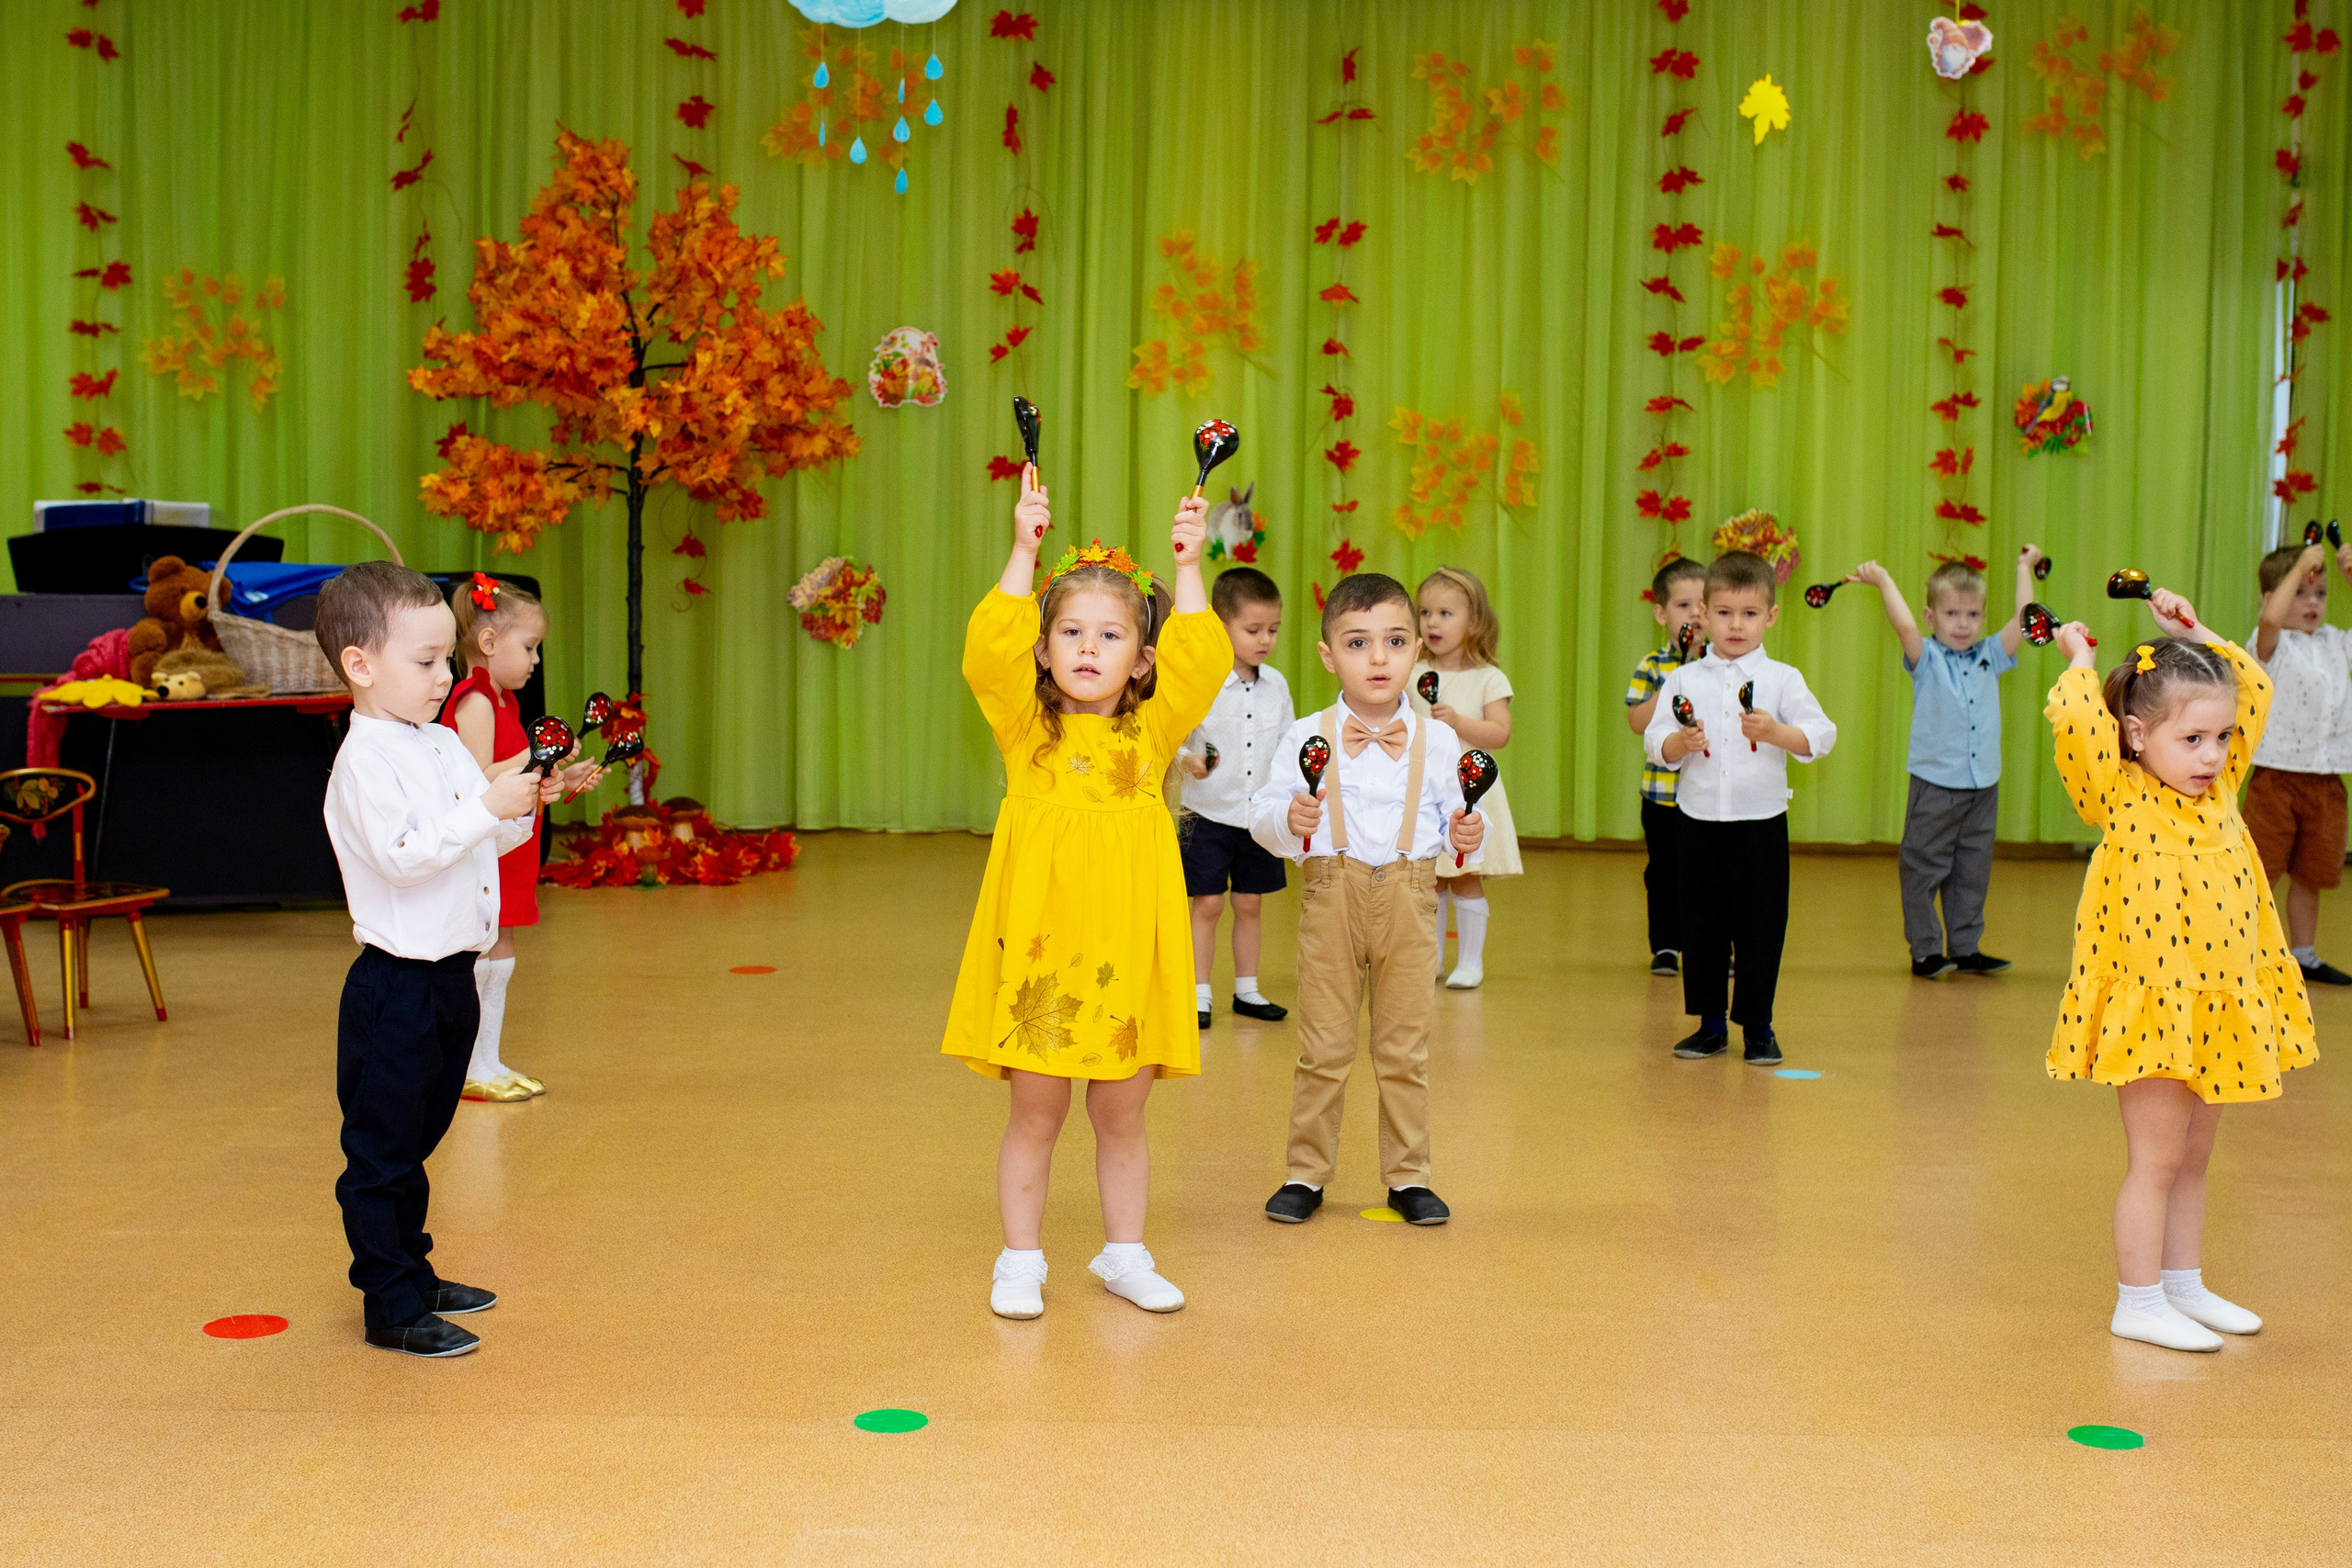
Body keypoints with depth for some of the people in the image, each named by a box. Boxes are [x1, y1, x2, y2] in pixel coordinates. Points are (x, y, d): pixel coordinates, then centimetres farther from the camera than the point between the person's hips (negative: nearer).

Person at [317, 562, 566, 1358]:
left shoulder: (444, 746, 11)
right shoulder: (364, 762, -16)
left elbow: (488, 838, 17)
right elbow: (401, 854, -26)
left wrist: (528, 803, -1)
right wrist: (489, 809, -26)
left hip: (449, 975, 9)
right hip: (395, 987, -9)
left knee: (414, 1144, 20)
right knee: (380, 1153, 2)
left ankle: (412, 1273, 32)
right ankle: (390, 1307, 8)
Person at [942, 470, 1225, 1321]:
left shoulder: (1152, 731, 5)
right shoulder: (1026, 727, 1)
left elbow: (1204, 662, -6)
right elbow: (988, 647, -13)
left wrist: (1188, 569, -10)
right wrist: (1023, 552, -16)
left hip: (1125, 949, 1)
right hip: (1039, 943, -1)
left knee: (1120, 1115, 12)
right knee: (1034, 1112, 7)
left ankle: (1124, 1254, 28)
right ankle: (1021, 1260, 22)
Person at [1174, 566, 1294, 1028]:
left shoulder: (1276, 684, 4)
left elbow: (1287, 743, 13)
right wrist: (1187, 759, -30)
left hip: (1261, 814, 4)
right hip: (1209, 813, -4)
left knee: (1250, 903, 12)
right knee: (1208, 903, 1)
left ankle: (1247, 990, 24)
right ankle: (1198, 994, 11)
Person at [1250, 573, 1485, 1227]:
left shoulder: (1436, 739, 5)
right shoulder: (1308, 736, 0)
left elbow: (1451, 817, 8)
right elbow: (1263, 813, -2)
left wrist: (1465, 835, -14)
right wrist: (1289, 820, -23)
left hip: (1409, 900, 1)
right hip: (1331, 896, -1)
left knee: (1406, 1049, 8)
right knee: (1323, 1046, 6)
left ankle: (1408, 1175, 20)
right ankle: (1305, 1173, 19)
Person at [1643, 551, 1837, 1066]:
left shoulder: (1782, 678, 0)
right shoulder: (1683, 679, 5)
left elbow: (1821, 736, -7)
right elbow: (1655, 743, 2)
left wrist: (1775, 732, -23)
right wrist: (1681, 743, -18)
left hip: (1761, 825, -2)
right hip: (1699, 824, 2)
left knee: (1761, 927, 3)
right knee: (1702, 926, 8)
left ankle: (1758, 1027, 15)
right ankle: (1710, 1024, 20)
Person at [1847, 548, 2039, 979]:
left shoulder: (1990, 657, 7)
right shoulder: (1926, 659, -4)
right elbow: (1905, 627, -22)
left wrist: (2024, 569, 8)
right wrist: (1883, 580, -17)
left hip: (1983, 786, 4)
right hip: (1934, 786, -4)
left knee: (1973, 873, 11)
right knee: (1924, 870, 1)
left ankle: (1966, 948, 20)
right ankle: (1925, 951, 9)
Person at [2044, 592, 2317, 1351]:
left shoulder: (2220, 788, 8)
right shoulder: (2122, 797, -11)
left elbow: (2254, 688, 18)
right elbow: (2073, 718, -27)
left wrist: (2193, 634, 14)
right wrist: (2081, 660, -9)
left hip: (2222, 1008, 7)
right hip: (2155, 1009, -7)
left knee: (2191, 1160, 16)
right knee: (2156, 1159, -1)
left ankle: (2184, 1287, 28)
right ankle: (2137, 1303, 9)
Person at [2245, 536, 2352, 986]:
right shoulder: (2272, 645, -8)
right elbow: (2271, 618, -30)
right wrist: (2300, 566, -21)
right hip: (2278, 777, -6)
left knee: (2310, 874, 15)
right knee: (2257, 872, -4)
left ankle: (2303, 955, 26)